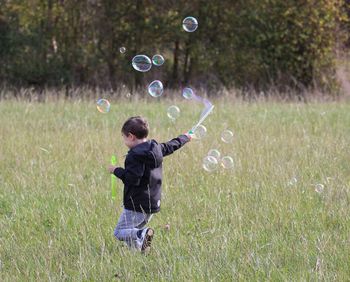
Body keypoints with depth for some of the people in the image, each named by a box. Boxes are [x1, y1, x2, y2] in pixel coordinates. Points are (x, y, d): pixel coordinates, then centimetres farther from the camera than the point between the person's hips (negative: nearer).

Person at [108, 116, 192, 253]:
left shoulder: (135, 155, -18)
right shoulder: (156, 148, 8)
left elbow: (132, 179, -25)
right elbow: (172, 146, 27)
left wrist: (116, 170, -10)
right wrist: (185, 137, 47)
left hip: (136, 206, -9)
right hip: (153, 203, 9)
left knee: (119, 233, -7)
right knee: (133, 231, 18)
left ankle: (142, 235, -28)